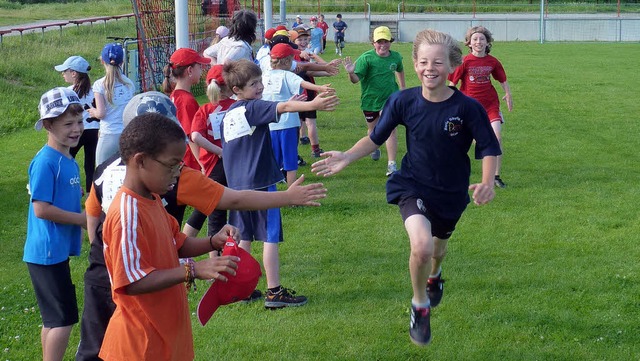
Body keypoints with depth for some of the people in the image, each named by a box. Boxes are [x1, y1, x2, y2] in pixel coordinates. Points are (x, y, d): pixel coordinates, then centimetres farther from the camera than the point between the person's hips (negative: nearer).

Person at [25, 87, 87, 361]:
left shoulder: (68, 160, 10)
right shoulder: (45, 162, -17)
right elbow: (41, 209, -21)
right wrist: (83, 219, -15)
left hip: (57, 250, 9)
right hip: (47, 252, -9)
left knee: (53, 319, 15)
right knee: (64, 319, -7)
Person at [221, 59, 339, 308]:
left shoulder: (228, 115, 11)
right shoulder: (252, 108, -10)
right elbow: (283, 107, -25)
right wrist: (313, 105, -37)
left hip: (236, 185, 8)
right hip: (260, 183, -8)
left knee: (244, 238, 14)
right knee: (270, 237, -3)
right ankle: (274, 292, -2)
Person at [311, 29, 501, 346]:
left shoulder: (467, 107, -20)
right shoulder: (403, 101, -16)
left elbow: (489, 149, -13)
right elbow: (376, 138, -3)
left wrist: (487, 182, -30)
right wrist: (348, 157, -18)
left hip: (451, 193, 2)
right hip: (413, 186, -1)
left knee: (439, 243, 28)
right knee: (421, 244, -28)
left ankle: (434, 276, 67)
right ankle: (420, 307, 0)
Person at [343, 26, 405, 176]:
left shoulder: (396, 57, -4)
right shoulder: (366, 58, -17)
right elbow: (356, 79, -23)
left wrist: (402, 87, 27)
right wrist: (351, 73, -44)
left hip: (390, 98, 0)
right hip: (370, 100, 0)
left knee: (391, 130, -13)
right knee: (373, 129, 20)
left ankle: (392, 164, -13)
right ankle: (375, 148, 54)